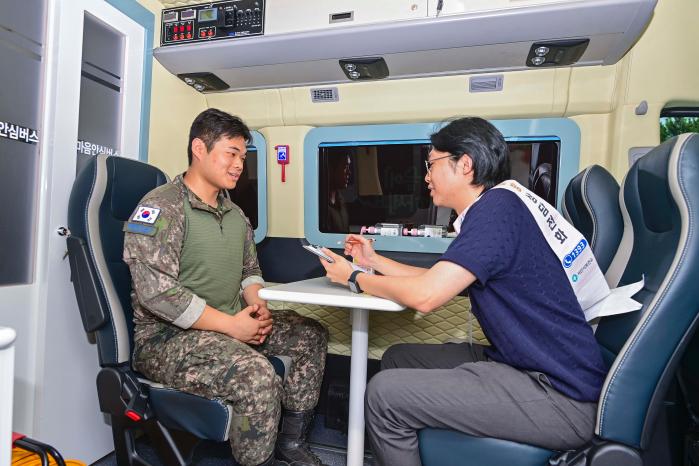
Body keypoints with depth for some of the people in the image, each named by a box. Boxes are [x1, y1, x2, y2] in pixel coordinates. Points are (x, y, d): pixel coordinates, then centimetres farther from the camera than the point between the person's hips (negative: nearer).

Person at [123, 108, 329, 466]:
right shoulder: (161, 207, -14)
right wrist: (230, 324, -22)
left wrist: (257, 305, -4)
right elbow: (156, 292, -23)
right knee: (257, 377, -33)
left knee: (310, 335, 5)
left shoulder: (235, 214, 12)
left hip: (231, 324, 9)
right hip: (167, 336, -8)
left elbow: (250, 271, 19)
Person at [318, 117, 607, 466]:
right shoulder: (488, 211, 12)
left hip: (560, 397, -10)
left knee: (385, 393, -15)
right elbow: (438, 281, 17)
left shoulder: (497, 206, -19)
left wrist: (354, 278, -7)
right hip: (520, 362, 10)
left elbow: (425, 295, -24)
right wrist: (374, 261, 18)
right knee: (397, 359, 12)